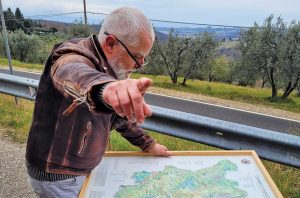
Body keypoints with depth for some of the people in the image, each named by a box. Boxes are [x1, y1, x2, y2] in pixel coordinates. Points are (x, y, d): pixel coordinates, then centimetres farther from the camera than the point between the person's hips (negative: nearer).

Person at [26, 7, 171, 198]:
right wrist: (105, 88, -73)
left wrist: (149, 144, 10)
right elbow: (75, 77, -52)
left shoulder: (108, 68, 0)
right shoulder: (73, 58, -26)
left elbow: (122, 116, 11)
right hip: (57, 177, -7)